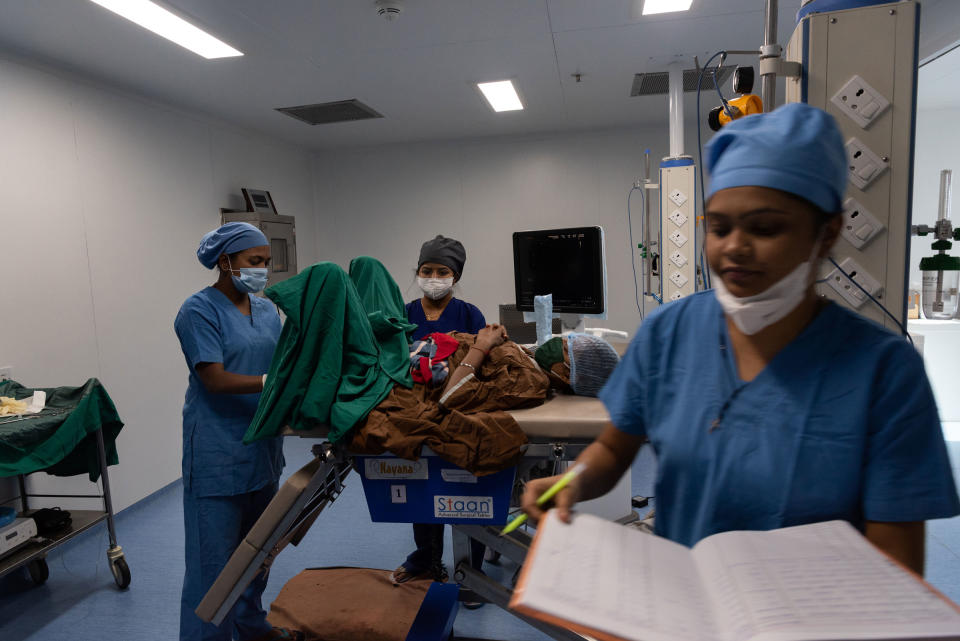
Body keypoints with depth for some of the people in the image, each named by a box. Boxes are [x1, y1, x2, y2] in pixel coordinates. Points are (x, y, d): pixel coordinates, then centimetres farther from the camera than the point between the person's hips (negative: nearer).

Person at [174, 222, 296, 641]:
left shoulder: (267, 310, 10)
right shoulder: (199, 310, -10)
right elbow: (214, 379, -18)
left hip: (262, 447, 7)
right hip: (218, 454, -7)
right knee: (214, 559, 1)